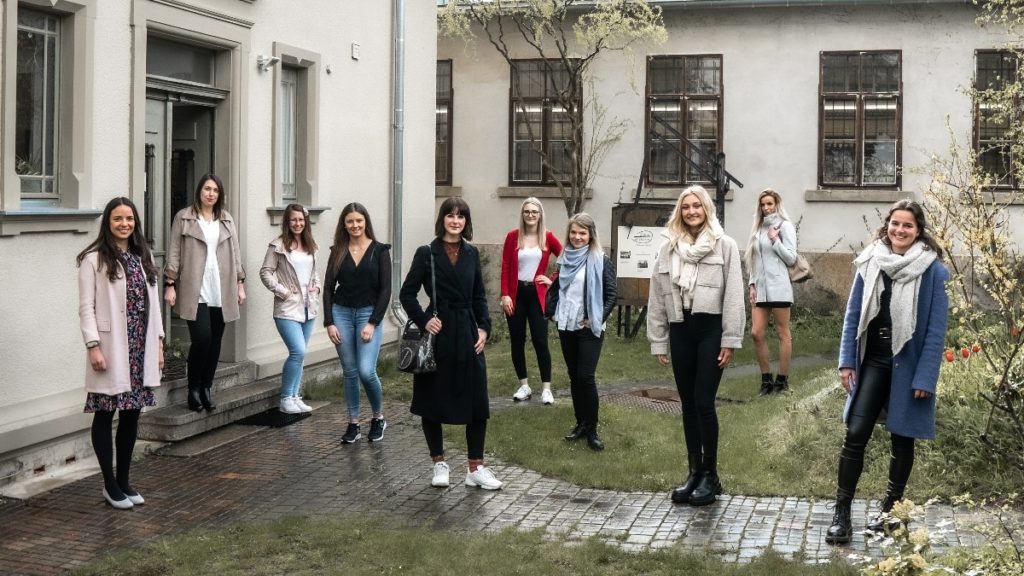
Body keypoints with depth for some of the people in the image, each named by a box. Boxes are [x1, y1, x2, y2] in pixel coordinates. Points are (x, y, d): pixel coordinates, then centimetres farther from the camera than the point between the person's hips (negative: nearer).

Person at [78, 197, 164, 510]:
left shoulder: (143, 256, 12)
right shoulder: (94, 259, -6)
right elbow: (86, 307, -9)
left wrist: (158, 342, 11)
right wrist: (93, 346, -15)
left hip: (140, 349, 6)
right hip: (110, 349, -6)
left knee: (132, 414, 10)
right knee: (105, 416, 4)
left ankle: (124, 481, 21)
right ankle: (110, 485, 13)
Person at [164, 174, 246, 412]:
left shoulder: (226, 220, 13)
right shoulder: (183, 218, 2)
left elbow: (235, 253, 16)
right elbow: (174, 254, 1)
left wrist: (240, 284, 11)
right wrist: (170, 285, -4)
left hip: (221, 292, 4)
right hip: (195, 292, -4)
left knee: (215, 342, 5)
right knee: (202, 339, -14)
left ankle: (206, 388, 17)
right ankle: (194, 390, 2)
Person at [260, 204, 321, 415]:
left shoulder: (310, 246, 13)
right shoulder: (278, 246, -6)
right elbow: (265, 272, -6)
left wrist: (316, 287, 7)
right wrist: (282, 291, -13)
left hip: (308, 308, 7)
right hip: (288, 308, -6)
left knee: (299, 354, 10)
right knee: (298, 351, -16)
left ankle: (295, 397, 19)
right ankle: (286, 398, -4)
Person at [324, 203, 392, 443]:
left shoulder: (379, 251, -1)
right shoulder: (338, 251, 7)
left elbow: (385, 290, -4)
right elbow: (328, 288, 6)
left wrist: (373, 323, -11)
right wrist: (329, 322, -3)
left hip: (368, 314, -3)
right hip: (342, 313, 3)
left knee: (366, 371, -12)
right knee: (349, 372, 6)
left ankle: (378, 418, 10)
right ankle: (353, 425, 15)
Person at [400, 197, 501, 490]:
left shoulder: (471, 254, 9)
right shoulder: (427, 253, -3)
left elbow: (479, 296, 13)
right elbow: (407, 293, -2)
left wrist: (484, 328, 2)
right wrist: (424, 320, -13)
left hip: (468, 335, 3)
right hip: (438, 334, -3)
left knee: (477, 402, 1)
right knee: (433, 401, 5)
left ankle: (476, 468, 10)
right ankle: (439, 464, 19)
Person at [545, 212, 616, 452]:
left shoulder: (600, 260, -7)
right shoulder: (565, 259, 9)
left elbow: (611, 294, -8)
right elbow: (555, 288, 20)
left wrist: (597, 319, -14)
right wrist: (552, 312, 8)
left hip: (589, 329, -5)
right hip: (566, 327, 5)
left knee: (586, 376, -10)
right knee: (574, 376, 10)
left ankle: (592, 429, 0)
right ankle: (581, 423, 20)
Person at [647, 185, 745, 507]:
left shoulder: (725, 245, -3)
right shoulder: (667, 248, 7)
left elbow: (733, 295, -5)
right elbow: (657, 297, 9)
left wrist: (730, 339, -9)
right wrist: (658, 341, 8)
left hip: (710, 330, -4)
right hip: (680, 332, 4)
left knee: (704, 402, -6)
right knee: (688, 404, 10)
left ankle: (710, 474, 7)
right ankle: (694, 471, 20)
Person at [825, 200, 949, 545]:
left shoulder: (933, 270, -8)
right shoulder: (870, 263, 2)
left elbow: (936, 329, -9)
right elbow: (853, 315, 6)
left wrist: (925, 377, -12)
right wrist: (846, 361, 0)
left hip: (908, 365, -2)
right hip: (872, 362, 2)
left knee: (901, 439, 10)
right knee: (855, 435, -4)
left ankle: (890, 510, 25)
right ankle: (841, 513, 2)